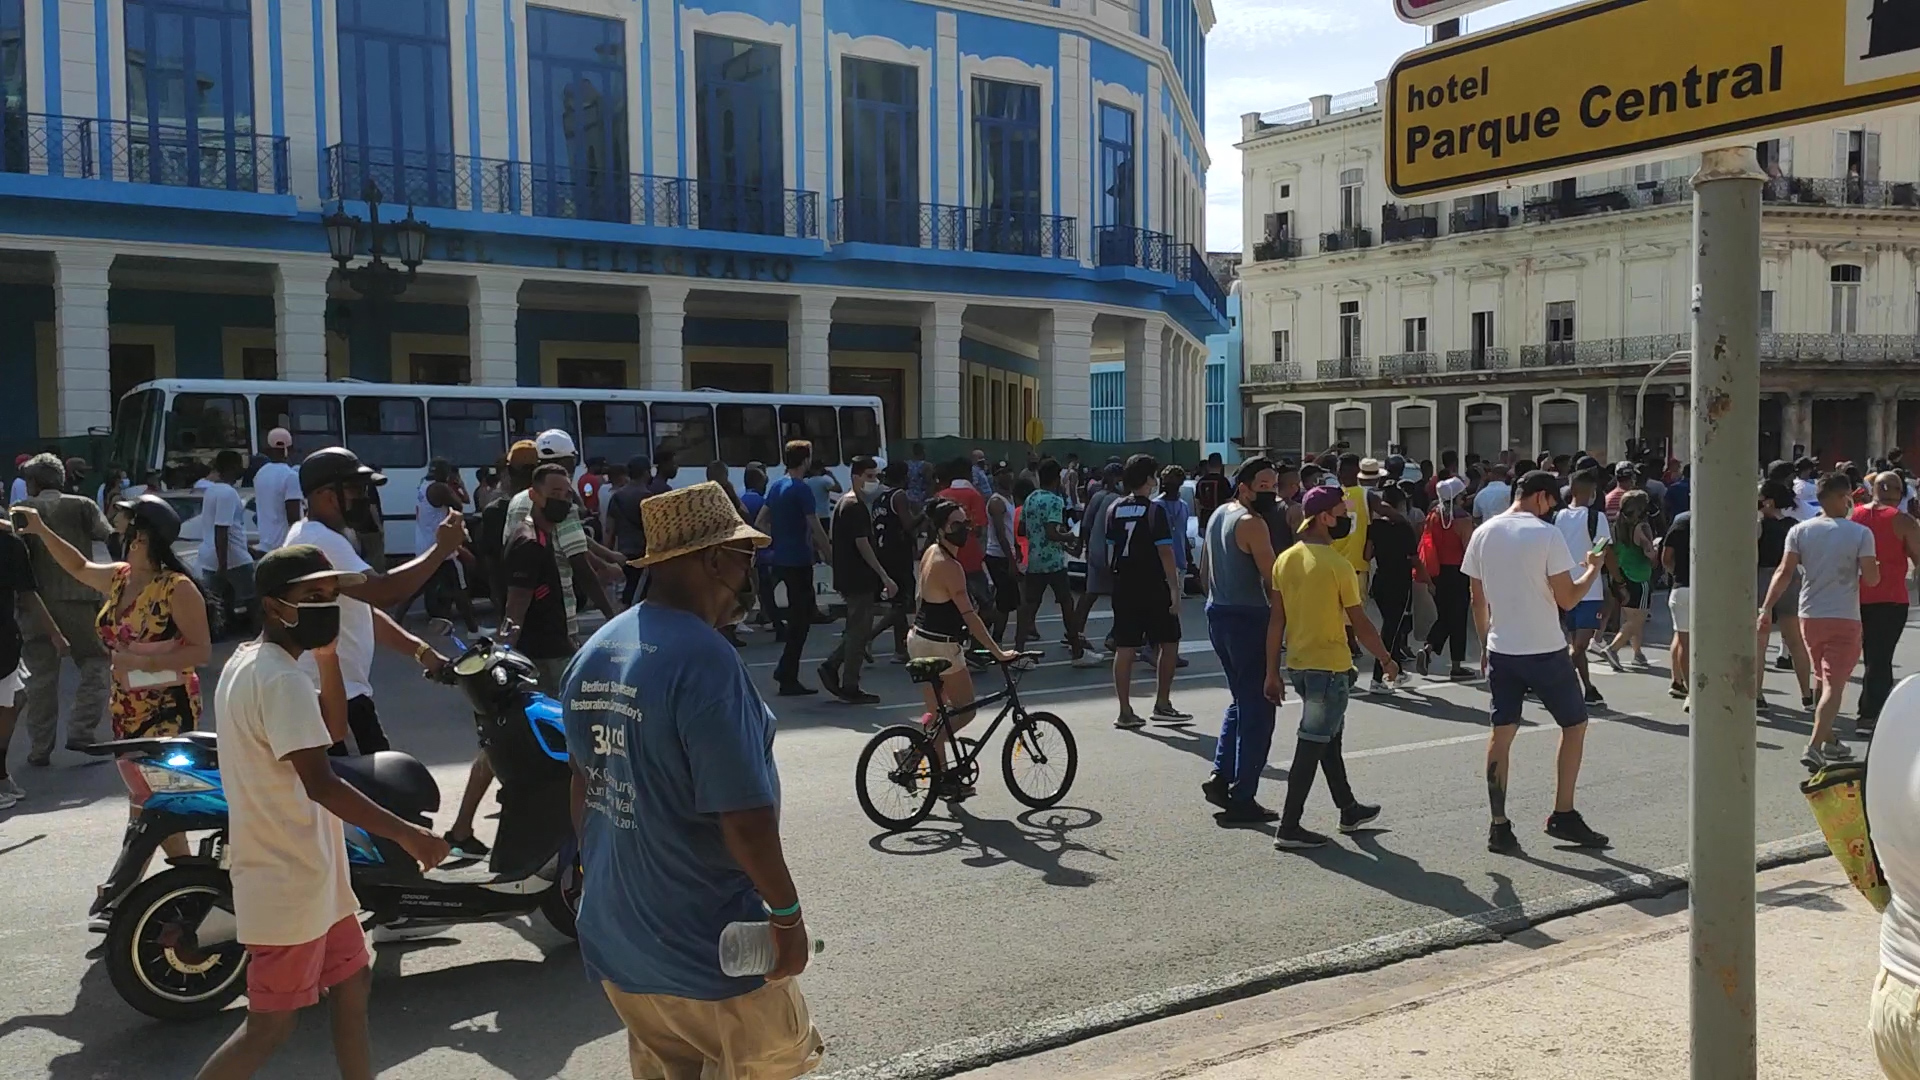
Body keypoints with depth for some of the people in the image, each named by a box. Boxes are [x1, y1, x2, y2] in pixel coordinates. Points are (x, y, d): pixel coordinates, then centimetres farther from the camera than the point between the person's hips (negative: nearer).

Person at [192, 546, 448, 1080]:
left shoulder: (247, 662, 8)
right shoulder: (280, 679, -23)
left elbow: (333, 729, 15)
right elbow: (320, 783, -31)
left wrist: (327, 656, 2)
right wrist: (406, 834, -30)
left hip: (304, 877, 10)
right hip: (291, 885, -10)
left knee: (352, 982, 19)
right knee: (272, 1024, 2)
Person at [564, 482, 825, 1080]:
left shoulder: (594, 651, 3)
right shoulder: (703, 657, -24)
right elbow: (744, 817, -24)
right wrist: (788, 913, -12)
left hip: (614, 938, 8)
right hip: (704, 945, -8)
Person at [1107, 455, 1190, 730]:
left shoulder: (1115, 509, 6)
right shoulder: (1154, 510, -11)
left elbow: (1111, 548, 11)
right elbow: (1165, 552, -15)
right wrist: (1175, 589, -13)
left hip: (1123, 586, 5)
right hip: (1153, 587, -5)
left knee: (1124, 648, 4)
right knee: (1169, 643, 10)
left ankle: (1125, 712, 6)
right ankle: (1162, 705, 12)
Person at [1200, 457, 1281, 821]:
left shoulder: (1217, 515, 13)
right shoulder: (1252, 523, -15)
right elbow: (1272, 579, -19)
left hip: (1217, 615, 9)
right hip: (1248, 618, -9)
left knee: (1241, 700, 22)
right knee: (1258, 709, -1)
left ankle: (1221, 776, 15)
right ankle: (1242, 798, 1)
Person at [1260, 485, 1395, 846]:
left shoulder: (1285, 560, 4)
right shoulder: (1338, 565, -16)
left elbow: (1276, 621, 5)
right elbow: (1360, 624, -12)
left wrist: (1273, 673, 10)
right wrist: (1387, 660, 2)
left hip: (1296, 664, 7)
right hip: (1329, 666, -7)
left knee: (1329, 736, 21)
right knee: (1312, 746, -1)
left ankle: (1349, 810, 34)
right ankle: (1289, 828, 3)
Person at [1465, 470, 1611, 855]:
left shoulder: (1483, 534, 4)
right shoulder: (1547, 535, -12)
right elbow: (1567, 600, -11)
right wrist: (1594, 568, 5)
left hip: (1501, 650, 5)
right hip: (1545, 651, -5)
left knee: (1502, 733, 7)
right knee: (1575, 724, 13)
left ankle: (1499, 826, 5)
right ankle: (1563, 815, 15)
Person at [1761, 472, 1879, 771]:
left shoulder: (1800, 531, 0)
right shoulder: (1861, 533, -8)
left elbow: (1784, 572, -8)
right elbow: (1871, 579, -11)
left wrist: (1766, 608, -9)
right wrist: (1874, 568, 12)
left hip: (1809, 617, 4)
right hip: (1844, 619, -4)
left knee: (1825, 681, 20)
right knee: (1834, 685, -4)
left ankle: (1829, 742, 30)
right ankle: (1814, 746, -18)